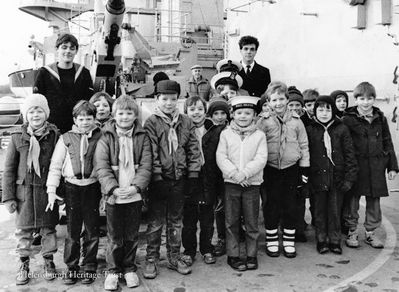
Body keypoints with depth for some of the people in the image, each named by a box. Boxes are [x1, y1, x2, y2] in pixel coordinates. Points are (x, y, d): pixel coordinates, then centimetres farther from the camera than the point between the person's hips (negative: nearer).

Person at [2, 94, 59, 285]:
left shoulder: (54, 136, -4)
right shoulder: (17, 137, -2)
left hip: (47, 191, -1)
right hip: (24, 191, 1)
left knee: (48, 228, 10)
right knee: (23, 229, 9)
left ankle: (48, 261, 29)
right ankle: (24, 264, 26)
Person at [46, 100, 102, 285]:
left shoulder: (101, 138, -2)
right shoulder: (66, 139, 1)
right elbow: (55, 165, 3)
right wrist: (51, 190, -3)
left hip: (93, 187, 0)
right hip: (72, 188, 1)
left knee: (92, 230, 8)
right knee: (72, 230, 8)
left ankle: (89, 267, 23)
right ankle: (71, 267, 22)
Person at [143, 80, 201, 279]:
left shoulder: (186, 122, 5)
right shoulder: (152, 123, -6)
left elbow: (193, 149, 6)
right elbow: (151, 153, -11)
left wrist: (193, 174, 0)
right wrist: (157, 177, -15)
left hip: (179, 179, 4)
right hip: (160, 179, -3)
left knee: (176, 220, 15)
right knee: (156, 221, 6)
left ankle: (174, 257, 27)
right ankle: (151, 260, 18)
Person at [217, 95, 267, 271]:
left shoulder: (259, 135, 3)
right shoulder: (226, 134, 4)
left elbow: (261, 159, -7)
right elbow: (221, 157, -3)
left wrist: (244, 173, -18)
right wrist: (235, 174, -16)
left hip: (252, 184, 0)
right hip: (231, 184, 1)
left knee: (251, 222, 5)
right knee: (231, 222, 6)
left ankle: (251, 255, 18)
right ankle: (233, 255, 17)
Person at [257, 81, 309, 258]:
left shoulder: (296, 121, 2)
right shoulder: (263, 122, -4)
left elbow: (304, 146, 7)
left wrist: (304, 169, 5)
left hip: (291, 168, 2)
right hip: (270, 169, -1)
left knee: (290, 206, 8)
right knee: (271, 206, 6)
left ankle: (289, 242, 20)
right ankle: (271, 241, 19)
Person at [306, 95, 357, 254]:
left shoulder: (341, 129, 0)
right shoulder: (310, 130, 1)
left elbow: (349, 154, 1)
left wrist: (349, 177, -5)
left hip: (337, 177, 0)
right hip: (318, 177, 0)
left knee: (335, 210, 7)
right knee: (320, 210, 9)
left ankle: (335, 241, 21)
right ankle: (321, 240, 23)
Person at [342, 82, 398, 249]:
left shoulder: (380, 119, 8)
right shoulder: (348, 119, -6)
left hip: (376, 167, 4)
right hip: (355, 165, -3)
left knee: (374, 201, 10)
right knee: (352, 199, 5)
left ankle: (370, 233, 24)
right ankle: (352, 232, 20)